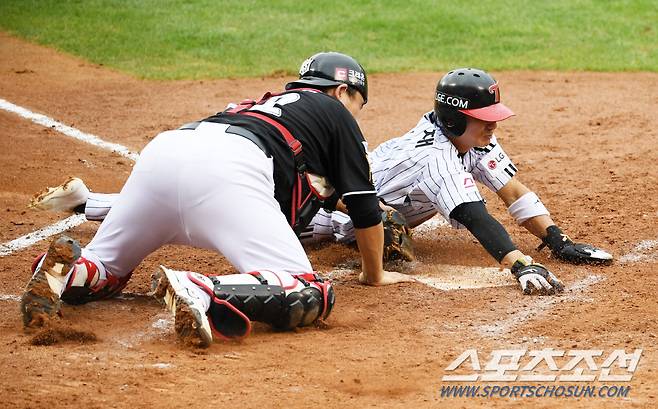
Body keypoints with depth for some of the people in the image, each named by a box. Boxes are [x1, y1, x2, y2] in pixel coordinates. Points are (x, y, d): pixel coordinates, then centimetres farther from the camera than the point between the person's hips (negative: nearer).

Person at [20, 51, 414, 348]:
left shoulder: (268, 102, 43)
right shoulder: (335, 112, 26)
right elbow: (365, 208, 23)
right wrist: (375, 274, 37)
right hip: (225, 168, -7)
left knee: (104, 270, 22)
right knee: (308, 296, -10)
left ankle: (67, 267, -14)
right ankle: (203, 292, -35)